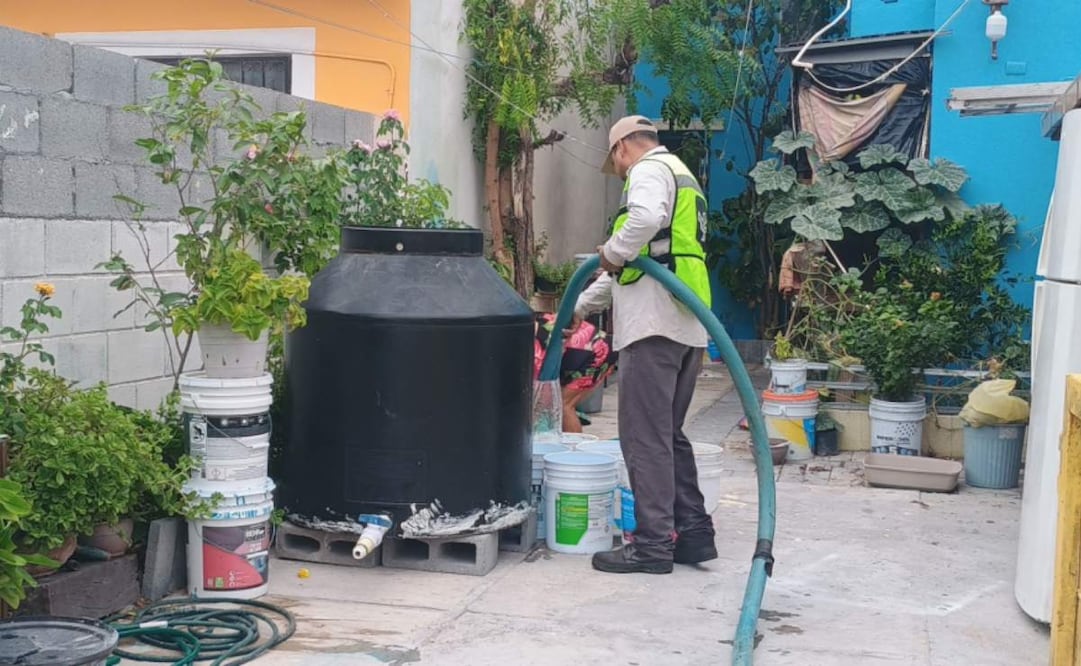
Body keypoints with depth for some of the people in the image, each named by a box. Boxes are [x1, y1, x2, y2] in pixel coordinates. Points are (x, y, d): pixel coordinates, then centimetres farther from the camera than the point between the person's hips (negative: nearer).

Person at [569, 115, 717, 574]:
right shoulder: (680, 174, 30)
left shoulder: (649, 169, -1)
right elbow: (632, 266, 35)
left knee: (646, 437, -6)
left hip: (654, 325, -10)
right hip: (688, 328, 10)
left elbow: (647, 217, -29)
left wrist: (612, 251, -11)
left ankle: (652, 546, -3)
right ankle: (693, 533, 18)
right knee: (670, 434, 15)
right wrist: (581, 307, 39)